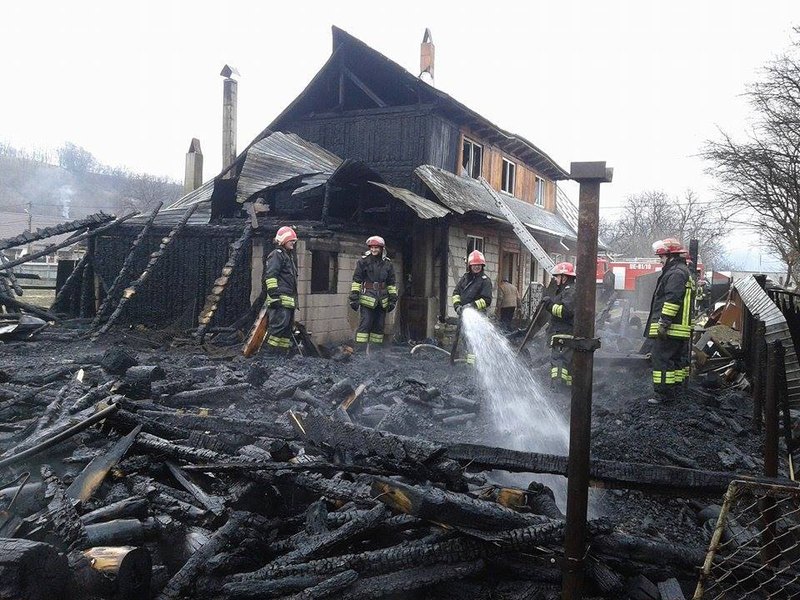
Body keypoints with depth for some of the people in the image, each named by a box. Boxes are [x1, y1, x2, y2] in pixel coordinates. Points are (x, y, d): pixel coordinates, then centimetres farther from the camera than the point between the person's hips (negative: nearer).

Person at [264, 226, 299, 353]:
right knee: (280, 323, -15)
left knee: (288, 325, 10)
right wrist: (274, 295, -22)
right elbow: (270, 276, -15)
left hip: (289, 299, 10)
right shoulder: (277, 254, -5)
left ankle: (284, 350, 15)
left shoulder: (289, 255, 25)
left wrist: (294, 298, 27)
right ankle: (271, 350, -12)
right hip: (281, 298, -10)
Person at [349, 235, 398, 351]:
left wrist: (393, 299, 10)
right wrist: (354, 297, -7)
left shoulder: (387, 264, 10)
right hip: (367, 299, -4)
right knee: (364, 324, -9)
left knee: (379, 326, 9)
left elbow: (392, 283, 14)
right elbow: (356, 280, -1)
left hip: (382, 301, 4)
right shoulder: (363, 261, 0)